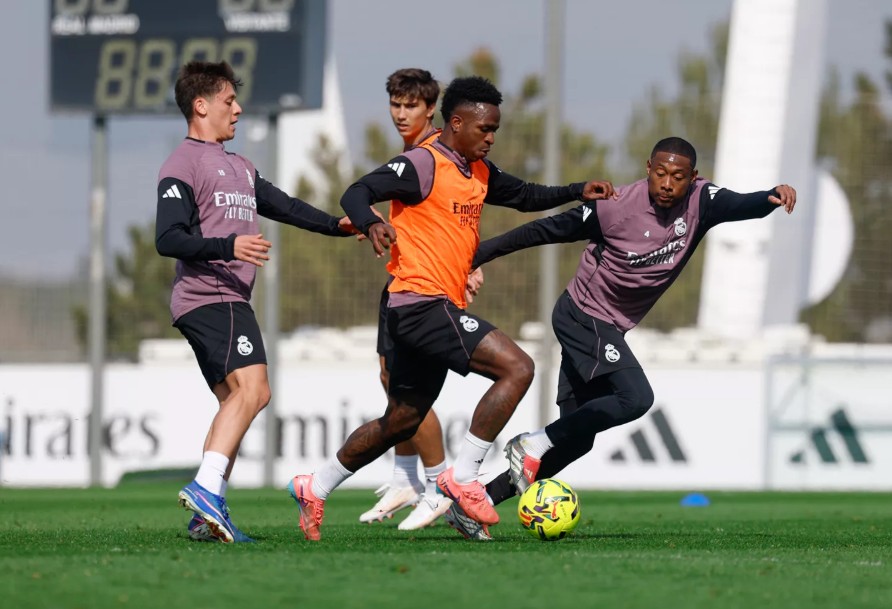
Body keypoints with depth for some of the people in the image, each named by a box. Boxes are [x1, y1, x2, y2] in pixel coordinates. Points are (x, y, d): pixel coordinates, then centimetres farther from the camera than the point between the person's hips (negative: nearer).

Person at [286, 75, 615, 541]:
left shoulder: (479, 172, 16)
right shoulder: (425, 163, -11)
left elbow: (526, 196, 29)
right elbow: (356, 193, -20)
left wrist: (577, 192, 15)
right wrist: (371, 223, -41)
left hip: (437, 311, 10)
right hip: (421, 304, -10)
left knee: (401, 421, 17)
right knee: (517, 367, -19)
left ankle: (314, 489, 28)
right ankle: (462, 477, -14)